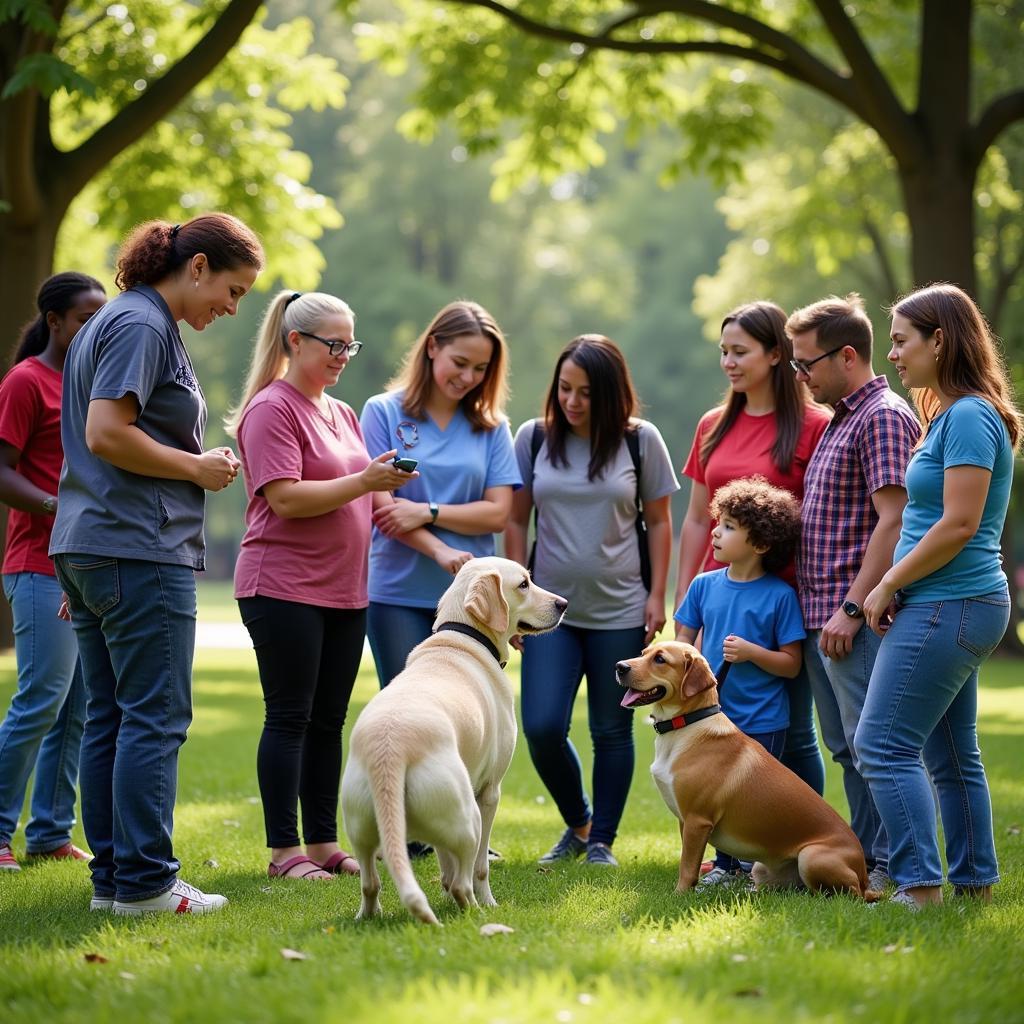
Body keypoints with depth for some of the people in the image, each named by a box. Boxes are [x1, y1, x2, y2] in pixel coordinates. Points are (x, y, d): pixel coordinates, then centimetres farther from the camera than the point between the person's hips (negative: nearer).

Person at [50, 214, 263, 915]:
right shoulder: (142, 325, -11)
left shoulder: (119, 322, 20)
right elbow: (106, 434, -21)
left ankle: (112, 877, 14)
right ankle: (144, 883, -3)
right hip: (140, 549, -10)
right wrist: (198, 468, -10)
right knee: (154, 719, -6)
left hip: (88, 547, 10)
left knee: (110, 718, 10)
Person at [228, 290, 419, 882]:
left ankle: (324, 843, 14)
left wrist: (386, 490, 4)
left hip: (345, 590, 8)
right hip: (284, 587, -8)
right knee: (290, 717, -5)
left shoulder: (341, 412, 18)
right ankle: (284, 850, -2)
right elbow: (285, 499, -17)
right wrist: (362, 482, -21)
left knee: (329, 720, 9)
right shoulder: (272, 409, -9)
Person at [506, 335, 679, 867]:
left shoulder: (640, 439, -2)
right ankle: (577, 823, 18)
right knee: (542, 728, -7)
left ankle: (601, 839, 18)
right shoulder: (533, 437, 1)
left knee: (611, 731, 5)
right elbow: (516, 520, 6)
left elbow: (659, 522, 4)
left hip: (620, 609, -1)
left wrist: (656, 596, -1)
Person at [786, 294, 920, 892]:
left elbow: (892, 519, -19)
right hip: (821, 615, 10)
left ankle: (890, 865, -1)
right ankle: (864, 858, 20)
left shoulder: (883, 417, -12)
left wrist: (853, 607, -22)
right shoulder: (842, 420, 19)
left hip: (857, 618, -10)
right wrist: (823, 608, 17)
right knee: (846, 747, 13)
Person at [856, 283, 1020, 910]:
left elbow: (958, 524, -21)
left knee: (884, 745, -11)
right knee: (951, 754, 13)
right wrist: (897, 588, 9)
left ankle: (919, 885, -12)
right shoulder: (953, 414, 17)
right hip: (956, 607, 10)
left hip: (948, 607, -10)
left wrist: (888, 585, -12)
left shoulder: (969, 417, -15)